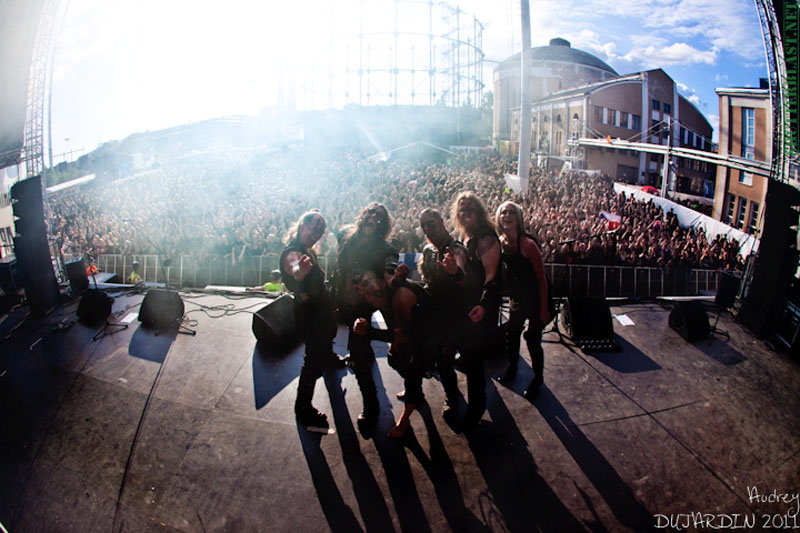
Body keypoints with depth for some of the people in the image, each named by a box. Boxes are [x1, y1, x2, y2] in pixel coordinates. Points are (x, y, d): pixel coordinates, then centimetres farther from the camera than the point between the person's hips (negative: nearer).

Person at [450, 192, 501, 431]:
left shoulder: (485, 237, -16)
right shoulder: (466, 238, 12)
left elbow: (491, 274, -23)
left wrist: (484, 305, -33)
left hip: (480, 308, -9)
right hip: (466, 304, 9)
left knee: (472, 358, -2)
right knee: (468, 355, 19)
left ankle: (475, 409, 13)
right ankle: (477, 403, 38)